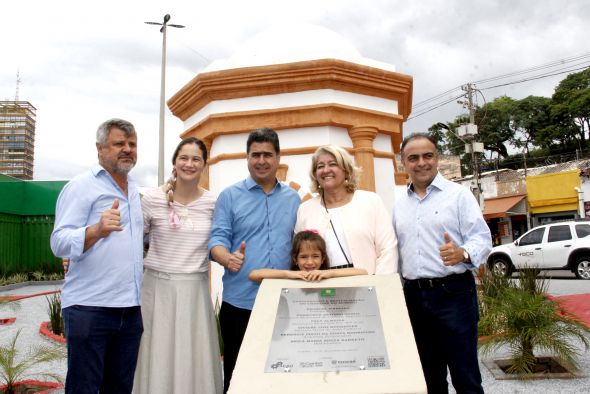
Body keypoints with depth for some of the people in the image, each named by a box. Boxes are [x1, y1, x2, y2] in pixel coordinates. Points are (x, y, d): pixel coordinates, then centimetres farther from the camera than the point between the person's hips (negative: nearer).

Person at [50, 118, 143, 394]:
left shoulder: (135, 190, 16)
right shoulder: (81, 187, -6)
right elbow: (59, 243, -17)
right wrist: (98, 230, -34)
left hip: (131, 309, 7)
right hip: (89, 310, -6)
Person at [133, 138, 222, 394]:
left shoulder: (213, 202, 1)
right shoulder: (153, 199, -4)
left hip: (196, 290, 2)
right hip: (159, 287, -1)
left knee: (196, 360, 8)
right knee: (158, 358, 8)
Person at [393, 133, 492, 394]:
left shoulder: (458, 194, -2)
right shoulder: (399, 205, 13)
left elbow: (481, 238, -8)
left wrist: (463, 254, -28)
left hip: (452, 292, -5)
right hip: (413, 295, 5)